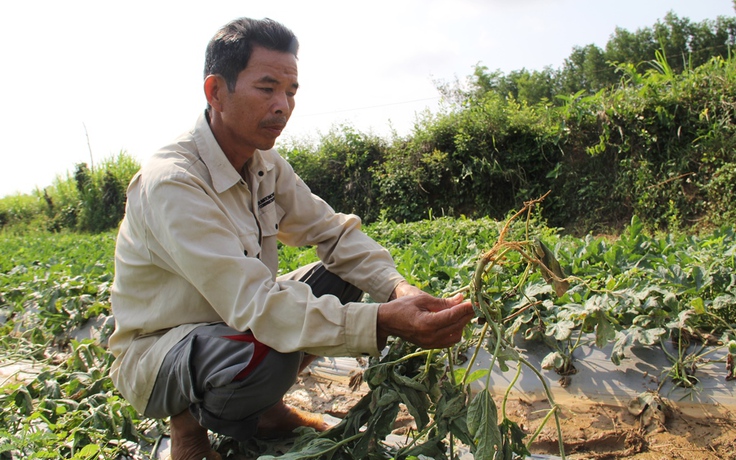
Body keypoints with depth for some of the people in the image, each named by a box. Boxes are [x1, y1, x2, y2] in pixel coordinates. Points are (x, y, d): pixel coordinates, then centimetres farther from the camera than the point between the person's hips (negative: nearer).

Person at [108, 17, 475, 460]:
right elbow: (251, 302, -37)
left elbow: (335, 232, -3)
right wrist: (383, 322, -45)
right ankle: (192, 418, -2)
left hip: (232, 322, 8)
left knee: (342, 278, -4)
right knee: (268, 354, -37)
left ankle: (265, 406, 7)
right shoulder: (170, 183, -29)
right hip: (153, 355, -7)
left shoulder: (265, 164, -3)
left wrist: (397, 287, -22)